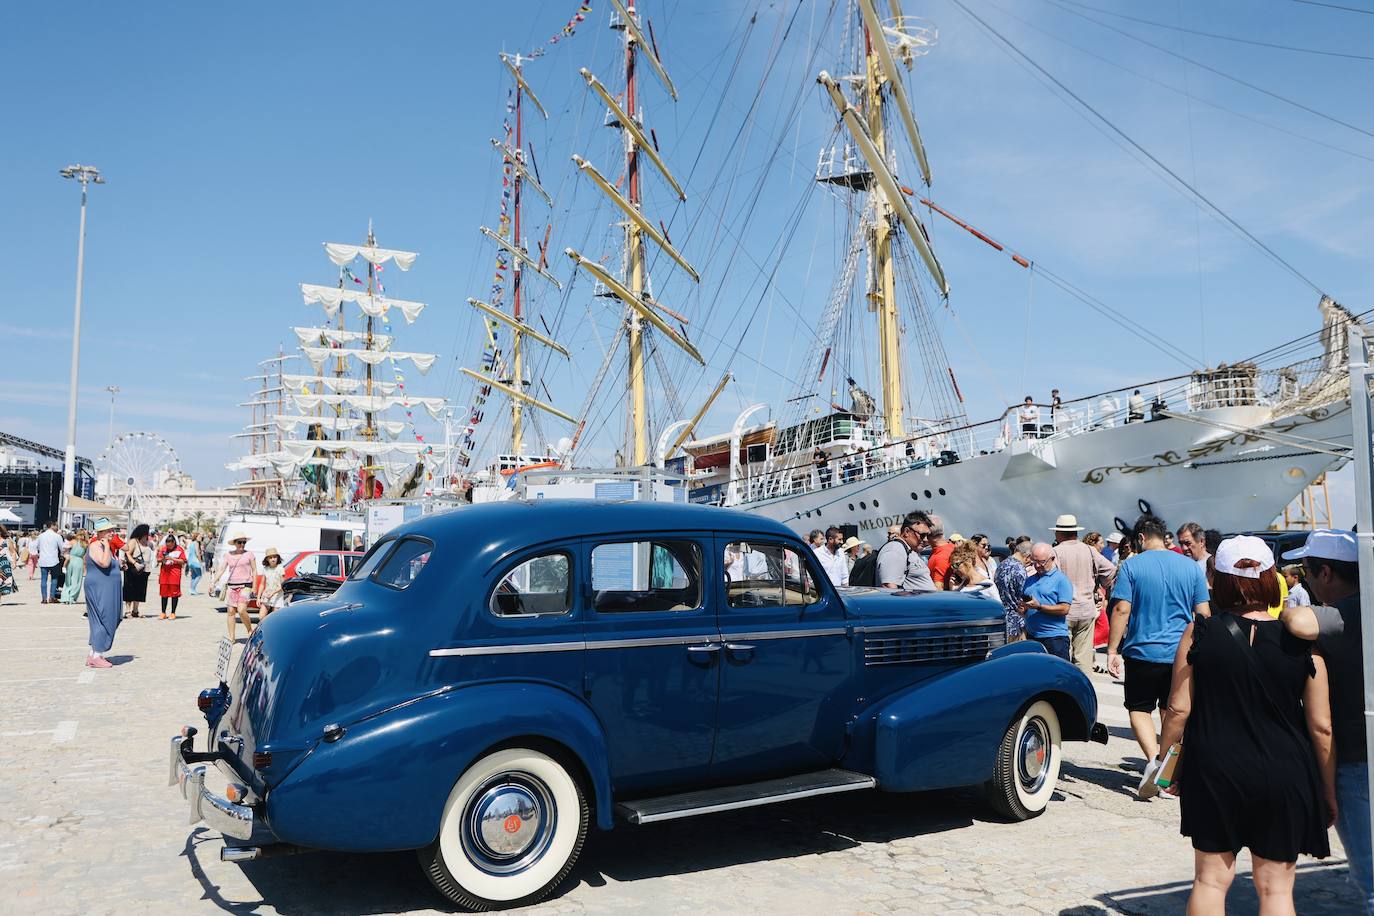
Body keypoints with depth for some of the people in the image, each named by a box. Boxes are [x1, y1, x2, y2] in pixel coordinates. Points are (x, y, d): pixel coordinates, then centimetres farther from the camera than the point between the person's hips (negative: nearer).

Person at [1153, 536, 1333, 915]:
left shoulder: (1199, 633, -9)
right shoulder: (1302, 642, -8)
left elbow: (1179, 709, -7)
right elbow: (1321, 727, -4)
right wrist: (1329, 792, 8)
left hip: (1214, 773, 0)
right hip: (1284, 779, 0)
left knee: (1211, 879, 15)